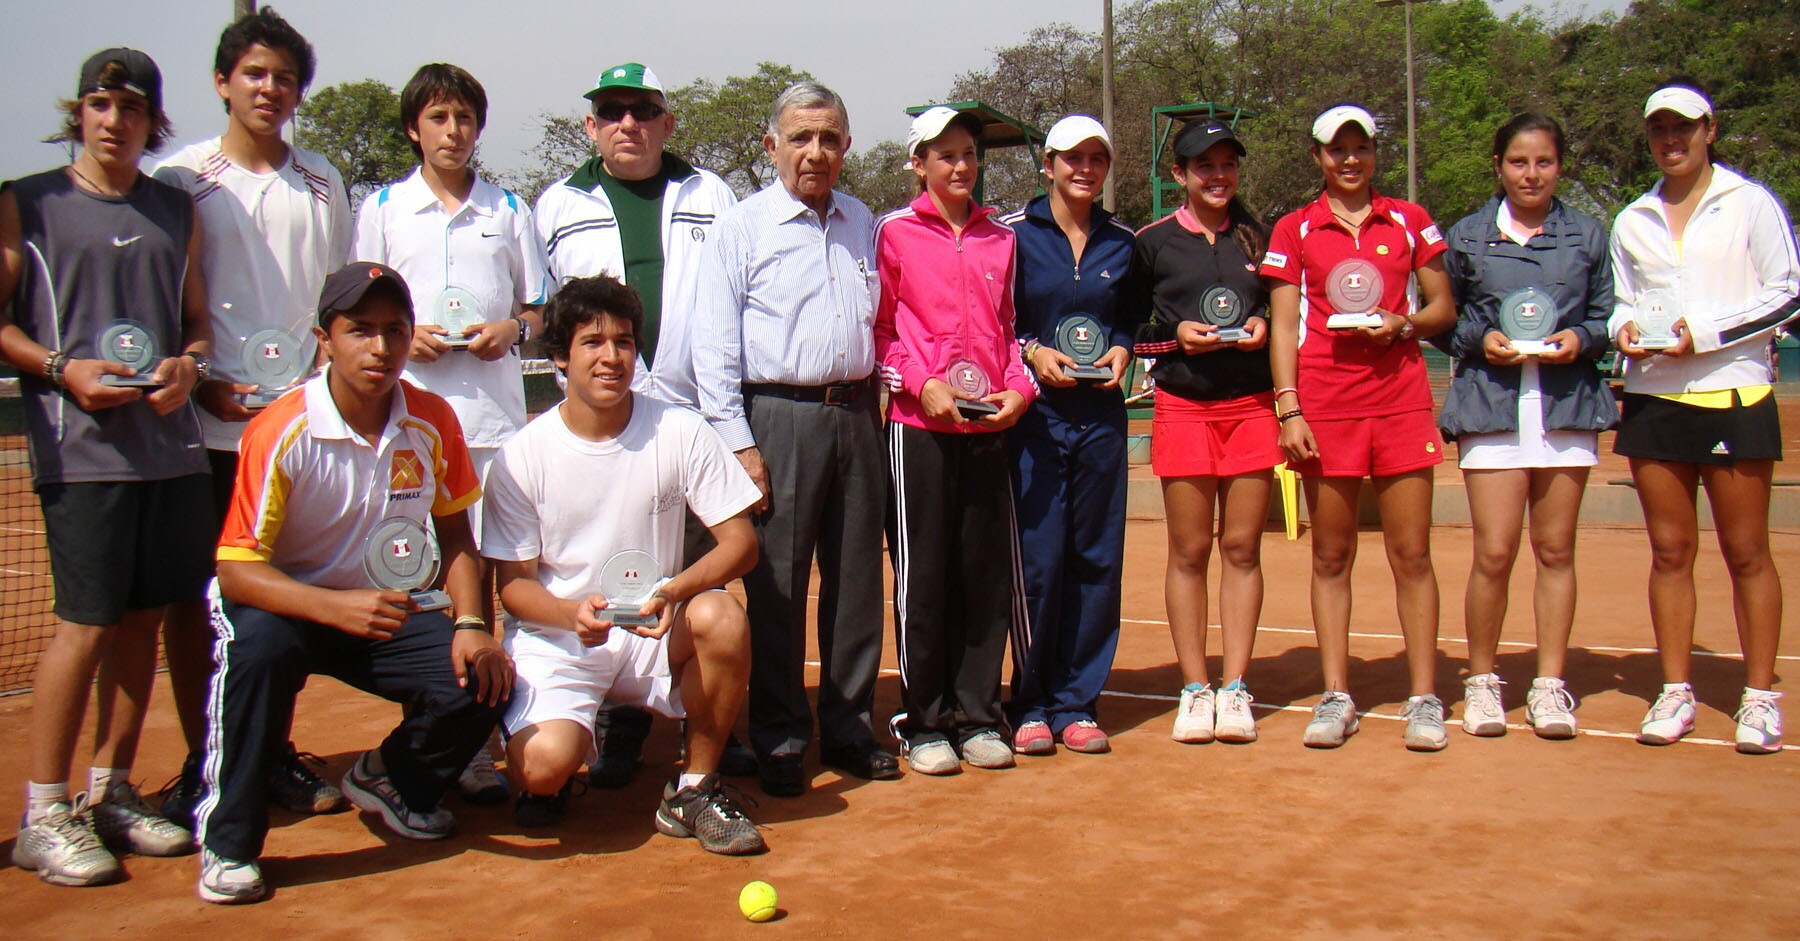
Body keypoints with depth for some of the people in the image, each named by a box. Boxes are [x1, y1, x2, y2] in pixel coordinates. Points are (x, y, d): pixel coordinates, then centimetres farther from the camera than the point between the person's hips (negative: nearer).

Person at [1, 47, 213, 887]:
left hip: (172, 441, 5)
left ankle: (111, 793, 19)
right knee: (87, 623, -8)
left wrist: (186, 364, 1)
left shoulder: (177, 210, 17)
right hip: (80, 449, -4)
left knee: (144, 616, 7)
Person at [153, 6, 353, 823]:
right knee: (198, 596, 1)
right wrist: (201, 384, -10)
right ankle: (202, 764, 12)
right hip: (210, 422, -3)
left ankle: (275, 752, 19)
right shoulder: (181, 178, 3)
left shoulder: (320, 182, 12)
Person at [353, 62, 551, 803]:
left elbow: (539, 304, 17)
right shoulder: (382, 208, 11)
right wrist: (401, 335, -9)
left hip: (494, 413, 1)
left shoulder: (509, 210, 14)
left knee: (480, 569, 0)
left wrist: (514, 328, -4)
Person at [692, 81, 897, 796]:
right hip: (779, 419, -4)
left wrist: (874, 412, 11)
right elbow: (714, 344, -4)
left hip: (856, 415, 5)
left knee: (857, 580, 9)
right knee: (776, 586, -1)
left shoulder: (863, 224, 15)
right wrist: (738, 443, -11)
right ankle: (779, 743, 10)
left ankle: (850, 729, 21)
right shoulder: (742, 228, 0)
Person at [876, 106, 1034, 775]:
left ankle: (977, 714, 16)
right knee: (924, 576, 0)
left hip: (989, 425, 4)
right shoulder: (895, 233, 3)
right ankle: (924, 721, 11)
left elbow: (1008, 327, 18)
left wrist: (1018, 388, 1)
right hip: (919, 425, -3)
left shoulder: (1000, 238, 14)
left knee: (989, 571, 5)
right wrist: (922, 382, -12)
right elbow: (879, 329, 2)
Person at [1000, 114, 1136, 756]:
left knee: (1097, 558, 4)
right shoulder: (1014, 234, 1)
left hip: (1101, 415, 4)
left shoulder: (1121, 243, 11)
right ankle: (1031, 706, 9)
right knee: (1038, 558, -4)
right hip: (1035, 413, -3)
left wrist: (1122, 350, 0)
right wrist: (1033, 351, -13)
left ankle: (1076, 702, 14)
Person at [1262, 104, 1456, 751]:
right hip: (1324, 407, 0)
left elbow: (1444, 308, 13)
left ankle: (1423, 698, 6)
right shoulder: (1293, 231, 8)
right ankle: (1336, 697, 10)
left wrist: (1403, 322, -8)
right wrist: (1288, 410, -6)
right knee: (1330, 557, 4)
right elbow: (1283, 325, 3)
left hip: (1402, 401, 1)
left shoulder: (1409, 222, 10)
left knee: (1412, 555, 0)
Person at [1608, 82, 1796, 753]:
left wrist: (1706, 333, -13)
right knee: (1670, 550, 5)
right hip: (1654, 398, 4)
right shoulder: (1632, 221, 12)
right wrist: (1625, 329, -4)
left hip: (1734, 395, -4)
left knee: (1746, 552, 0)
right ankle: (1675, 692, 12)